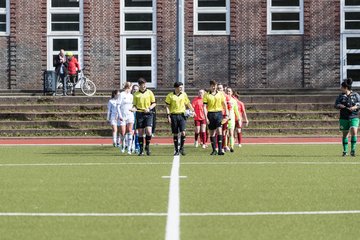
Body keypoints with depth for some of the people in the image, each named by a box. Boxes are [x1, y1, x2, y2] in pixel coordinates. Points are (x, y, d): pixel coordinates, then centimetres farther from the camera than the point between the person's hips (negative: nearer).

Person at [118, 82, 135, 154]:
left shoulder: (131, 95, 13)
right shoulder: (122, 94, -4)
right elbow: (118, 105, -8)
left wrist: (132, 109, 7)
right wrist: (120, 115, -15)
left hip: (130, 115, 4)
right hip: (123, 116, -4)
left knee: (130, 131, -11)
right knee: (123, 133, -1)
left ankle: (129, 148, -13)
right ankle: (123, 146, 25)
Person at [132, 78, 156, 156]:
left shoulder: (149, 92, 5)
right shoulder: (136, 94, 8)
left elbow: (154, 103, 8)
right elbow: (135, 105, 11)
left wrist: (149, 108, -9)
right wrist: (133, 109, -11)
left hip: (148, 114, -1)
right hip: (139, 114, 1)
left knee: (148, 131, -15)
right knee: (140, 132, 2)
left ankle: (147, 146, 7)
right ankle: (141, 150, 10)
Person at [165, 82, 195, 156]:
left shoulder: (184, 94, 8)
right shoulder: (170, 96, -1)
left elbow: (188, 103, 19)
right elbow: (167, 106, 1)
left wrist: (192, 110, 12)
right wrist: (168, 116, -7)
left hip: (182, 115, 1)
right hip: (174, 115, -1)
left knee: (183, 132, -12)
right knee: (175, 134, 3)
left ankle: (181, 148, 3)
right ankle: (176, 150, 11)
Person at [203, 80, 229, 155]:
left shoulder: (220, 94, 7)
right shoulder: (206, 95, 2)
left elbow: (224, 105, 12)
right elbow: (204, 107, 0)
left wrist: (226, 114, 5)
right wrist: (206, 117, -8)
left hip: (219, 113, 0)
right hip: (210, 114, 0)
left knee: (219, 131, -12)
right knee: (212, 132, 6)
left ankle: (220, 149, -14)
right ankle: (214, 150, 14)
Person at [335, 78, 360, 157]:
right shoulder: (341, 96, 10)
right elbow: (336, 104, 7)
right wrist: (339, 105, -15)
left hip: (354, 117, -2)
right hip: (344, 117, 2)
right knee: (345, 134, 5)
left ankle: (353, 149, -10)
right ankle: (345, 151, 14)